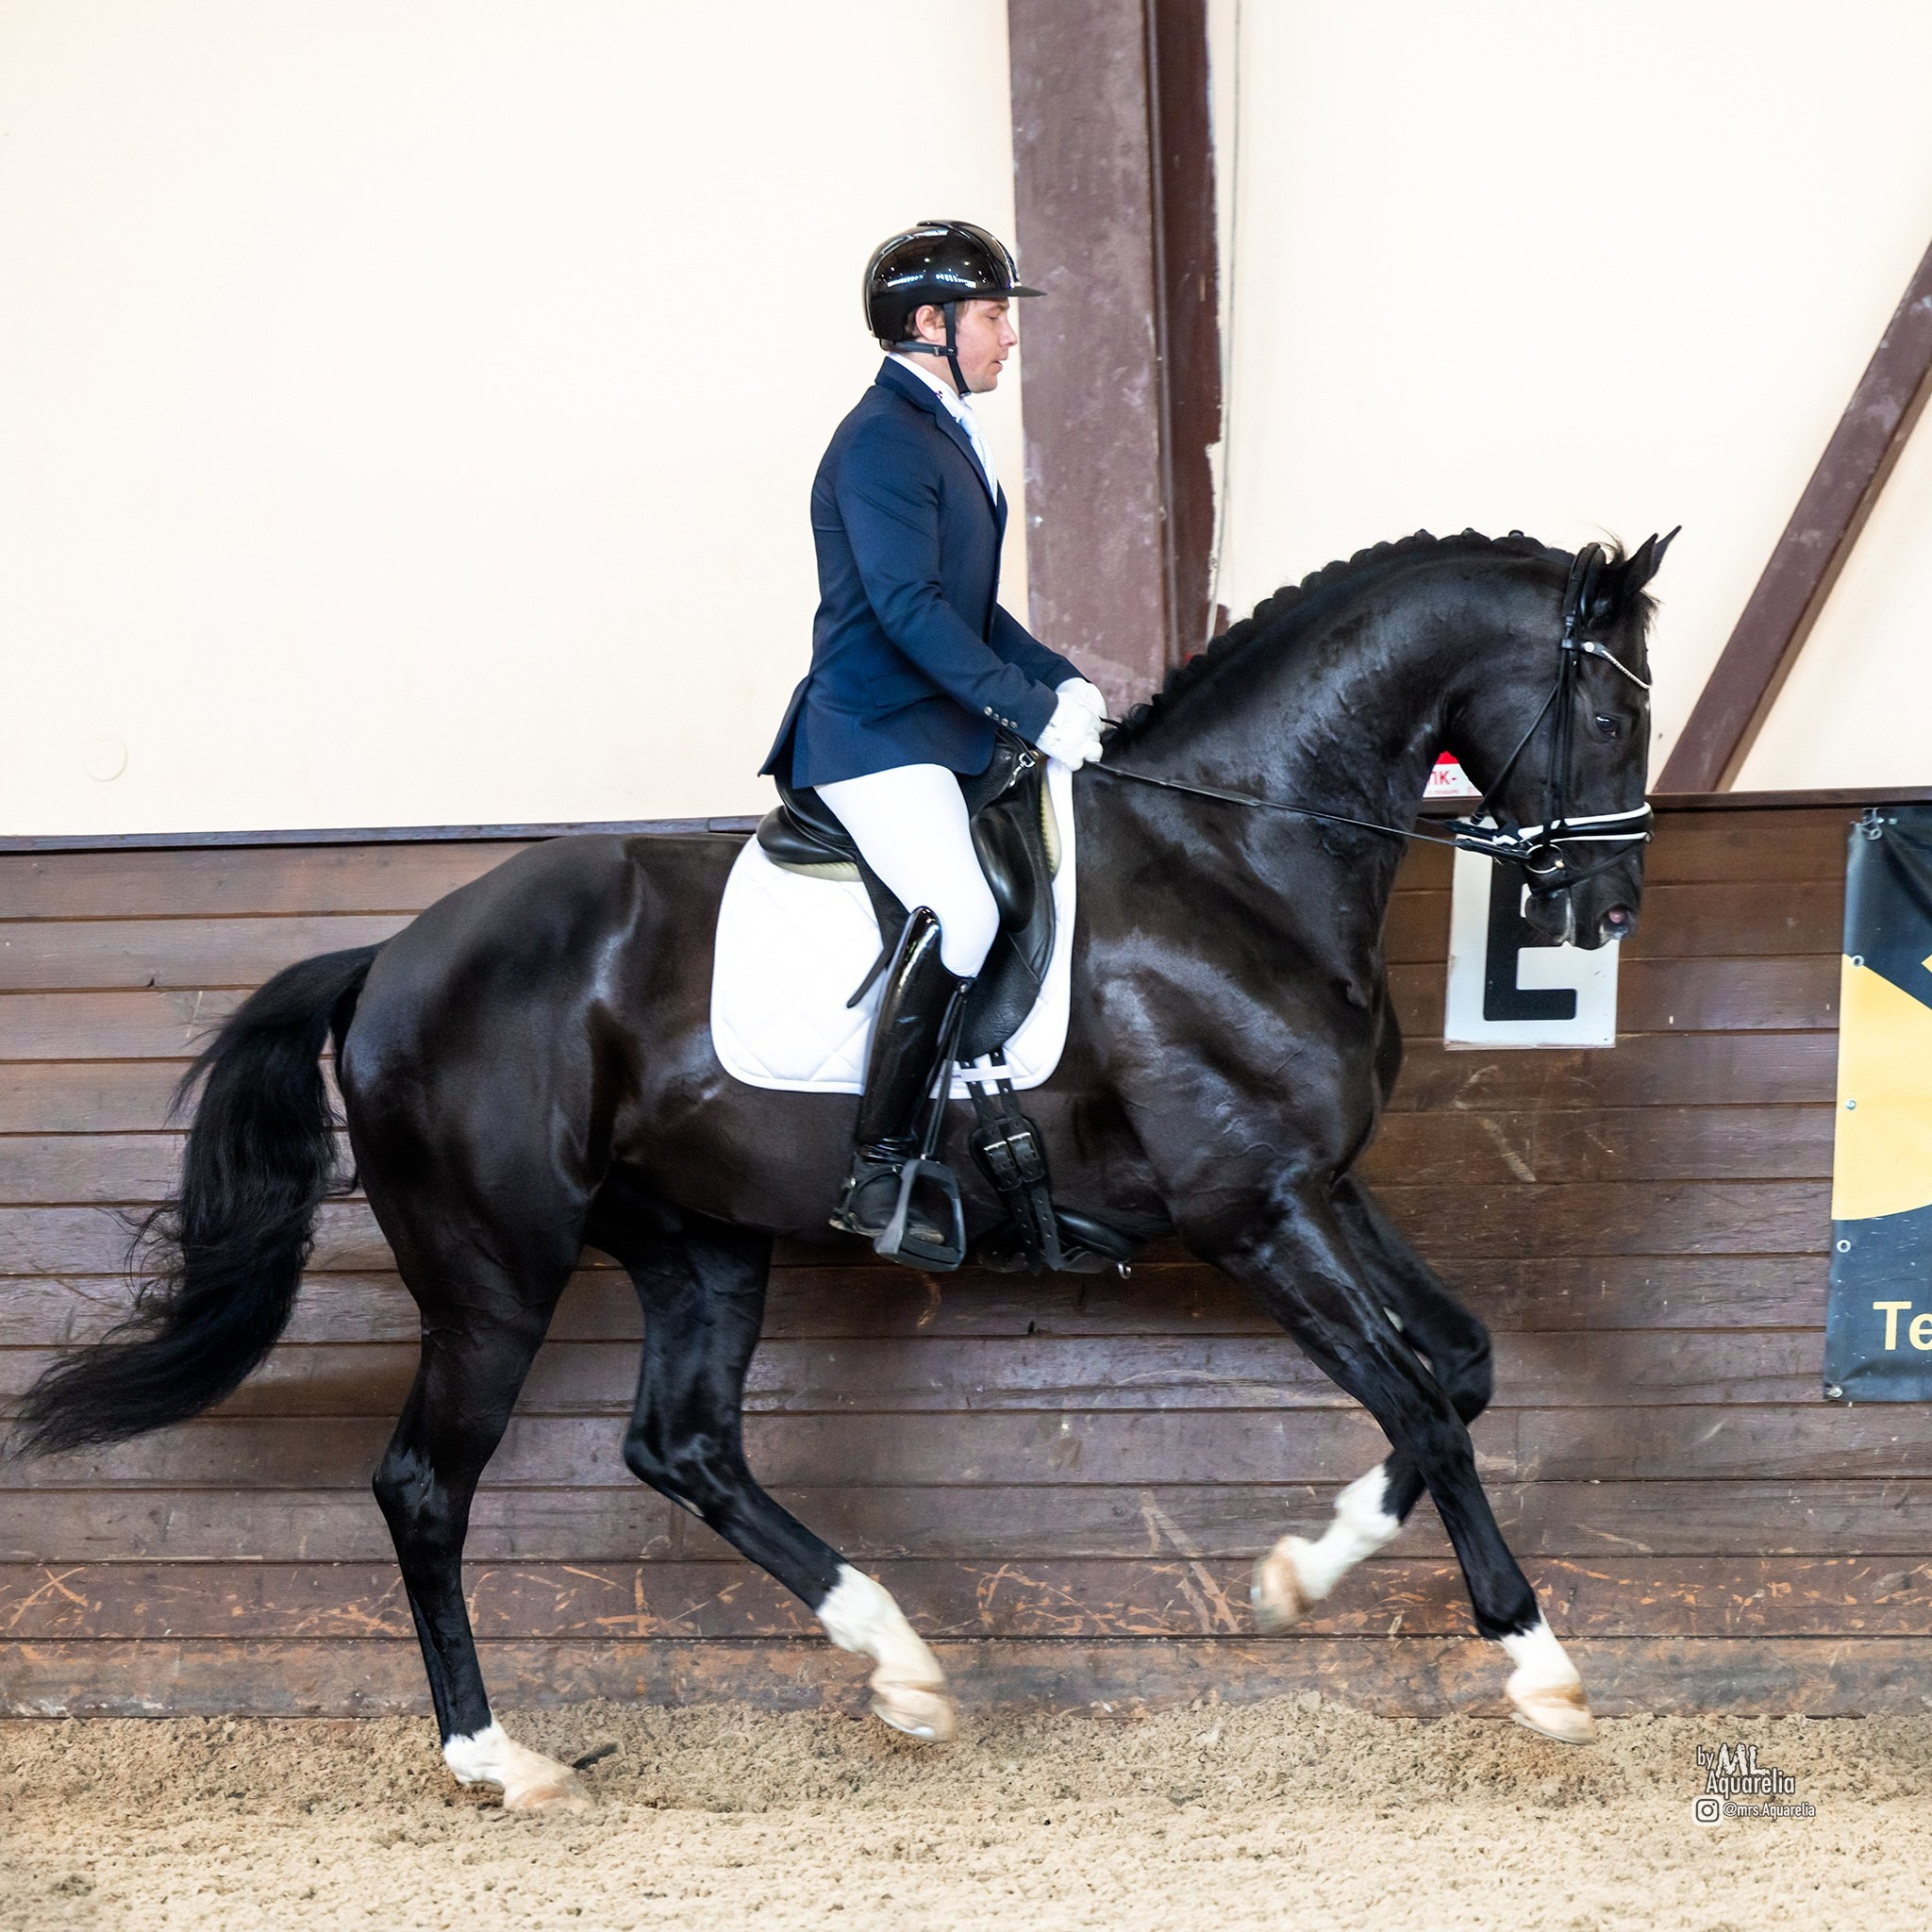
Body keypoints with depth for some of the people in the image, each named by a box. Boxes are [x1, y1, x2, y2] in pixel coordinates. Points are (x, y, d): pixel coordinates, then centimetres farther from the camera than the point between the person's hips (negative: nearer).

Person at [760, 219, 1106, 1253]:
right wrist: (1033, 709, -23)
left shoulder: (943, 433, 19)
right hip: (876, 738, -11)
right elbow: (909, 607, -22)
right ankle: (878, 1170, -25)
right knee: (961, 914, -27)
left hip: (947, 730, 11)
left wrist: (1058, 678, 10)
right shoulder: (882, 441, -14)